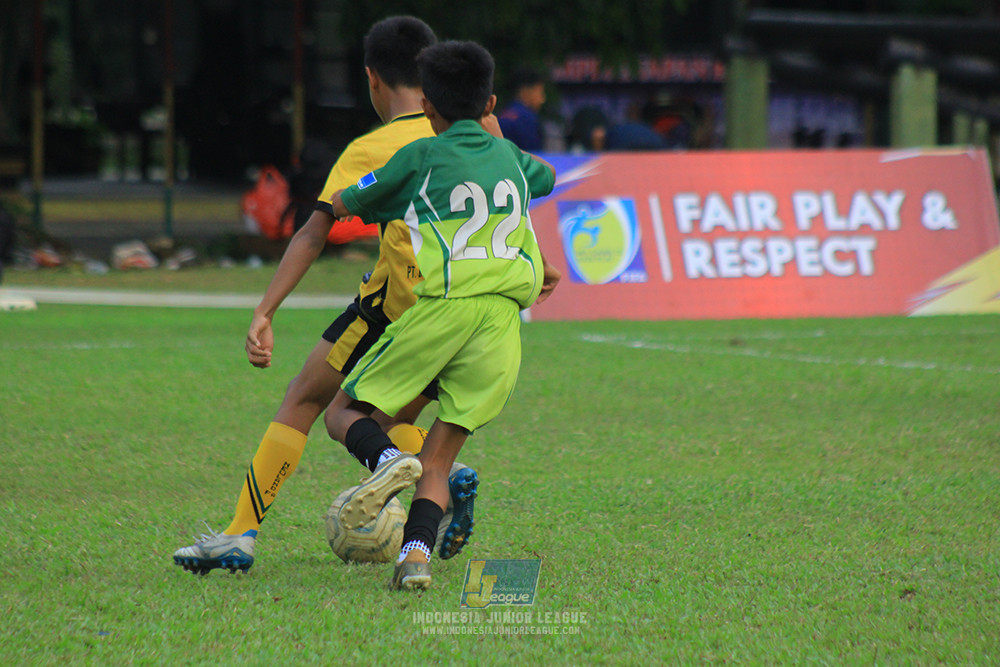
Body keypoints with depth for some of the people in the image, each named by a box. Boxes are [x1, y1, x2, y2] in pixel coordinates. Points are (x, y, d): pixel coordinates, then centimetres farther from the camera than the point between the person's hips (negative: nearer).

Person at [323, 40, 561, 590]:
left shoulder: (421, 157, 9)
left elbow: (341, 206, 18)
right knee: (439, 458, 8)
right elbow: (546, 178, 47)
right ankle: (417, 552, -16)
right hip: (503, 318, 4)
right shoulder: (508, 155, 22)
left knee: (343, 412, 9)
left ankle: (388, 459, -22)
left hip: (439, 303, -4)